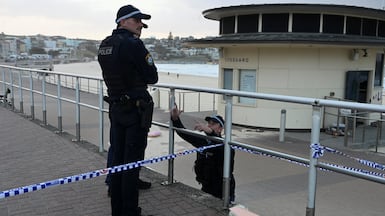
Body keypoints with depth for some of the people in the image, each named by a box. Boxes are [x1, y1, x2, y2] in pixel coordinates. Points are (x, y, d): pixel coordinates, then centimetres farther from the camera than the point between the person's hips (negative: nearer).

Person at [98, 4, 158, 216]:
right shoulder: (133, 44, -17)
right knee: (132, 163, 1)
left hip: (115, 108, 8)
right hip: (136, 110, -8)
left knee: (117, 159, 14)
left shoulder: (104, 45, 8)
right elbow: (152, 77, -11)